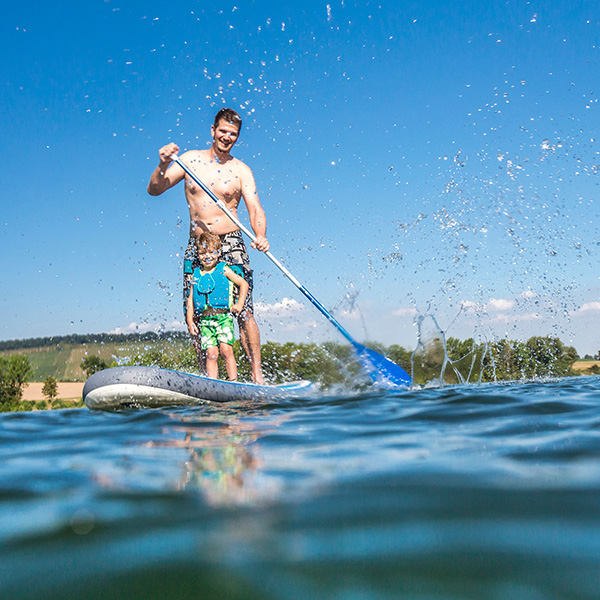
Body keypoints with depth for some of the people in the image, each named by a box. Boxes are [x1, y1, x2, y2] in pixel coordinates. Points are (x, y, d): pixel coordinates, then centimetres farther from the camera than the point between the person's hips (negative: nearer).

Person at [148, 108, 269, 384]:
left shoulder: (241, 170, 3)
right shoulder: (190, 159, 8)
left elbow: (255, 208, -8)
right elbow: (154, 190, 6)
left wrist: (260, 235, -28)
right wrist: (163, 165, -14)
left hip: (230, 244, -2)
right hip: (197, 246, 2)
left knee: (243, 311, -12)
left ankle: (257, 373, -5)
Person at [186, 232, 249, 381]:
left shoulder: (224, 270, 6)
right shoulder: (196, 275, 14)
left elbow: (244, 284, 9)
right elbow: (190, 299, 15)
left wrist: (240, 304, 0)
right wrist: (190, 321, 9)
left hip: (223, 317, -3)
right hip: (204, 320, 3)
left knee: (226, 350, -14)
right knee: (211, 353, -4)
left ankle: (234, 382, -7)